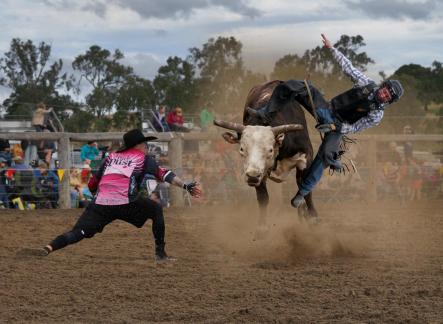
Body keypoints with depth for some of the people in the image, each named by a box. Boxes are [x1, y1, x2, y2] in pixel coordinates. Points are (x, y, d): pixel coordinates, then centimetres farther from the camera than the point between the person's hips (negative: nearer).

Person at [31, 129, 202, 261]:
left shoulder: (111, 157, 27)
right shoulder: (143, 158, 16)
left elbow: (92, 184, 25)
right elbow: (163, 174, 2)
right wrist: (185, 185, -4)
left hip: (100, 203, 3)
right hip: (125, 203, -3)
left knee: (78, 233, -4)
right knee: (156, 210, 19)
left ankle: (48, 249, -29)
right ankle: (160, 253, 16)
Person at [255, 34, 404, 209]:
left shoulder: (377, 115, -12)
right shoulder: (367, 84, -3)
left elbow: (354, 128, -10)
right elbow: (348, 68, 4)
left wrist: (334, 127, -21)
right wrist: (332, 48, 2)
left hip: (340, 126, -5)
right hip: (327, 110, 5)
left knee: (326, 154, -32)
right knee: (294, 86, -12)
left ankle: (302, 192, -18)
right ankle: (267, 112, -5)